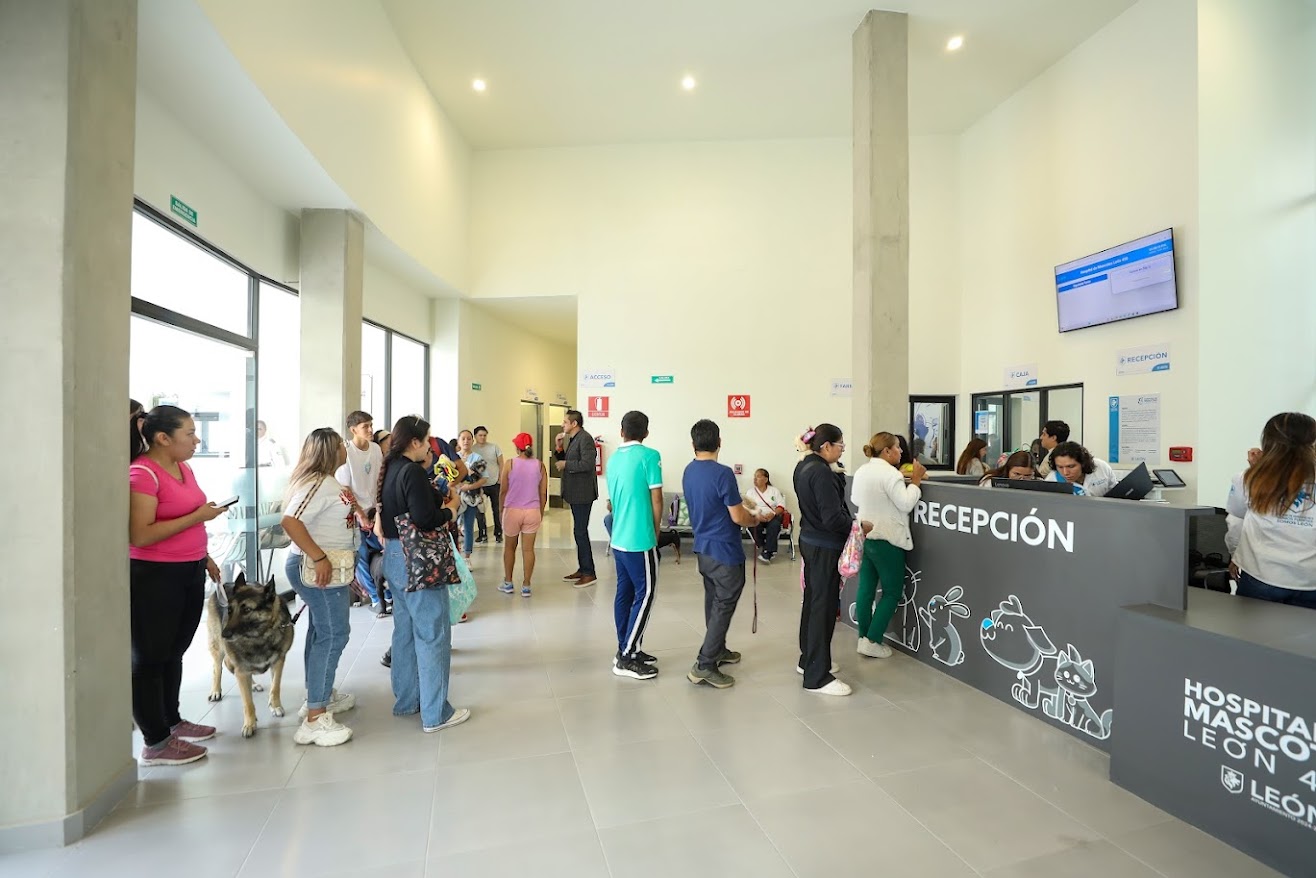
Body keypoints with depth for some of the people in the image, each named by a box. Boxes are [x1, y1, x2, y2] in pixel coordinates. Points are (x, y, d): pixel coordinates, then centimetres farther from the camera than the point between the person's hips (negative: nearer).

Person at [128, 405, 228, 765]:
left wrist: (205, 557, 22)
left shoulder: (183, 467, 9)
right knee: (150, 658, 5)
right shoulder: (142, 473, -18)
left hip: (189, 574, 8)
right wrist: (198, 516, -22)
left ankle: (172, 720, 35)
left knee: (174, 652, 19)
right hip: (154, 577, -8)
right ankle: (156, 743, 16)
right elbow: (140, 536, -25)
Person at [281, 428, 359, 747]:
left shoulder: (327, 481, 11)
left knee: (321, 630, 19)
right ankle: (315, 718, -2)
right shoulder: (318, 484, -21)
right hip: (317, 568, -11)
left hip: (328, 566, 11)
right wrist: (319, 557, -30)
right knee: (333, 634, -7)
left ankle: (321, 694, 34)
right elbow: (290, 521, -31)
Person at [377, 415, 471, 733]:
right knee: (433, 633, -1)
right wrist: (452, 507, -9)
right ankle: (435, 713, 8)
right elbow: (426, 520, -25)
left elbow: (406, 510, 10)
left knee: (405, 630, 19)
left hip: (394, 557, 10)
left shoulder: (391, 469, 9)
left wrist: (441, 501, 5)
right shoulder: (413, 472, -19)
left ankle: (405, 701, 32)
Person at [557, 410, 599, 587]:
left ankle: (589, 573, 1)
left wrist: (566, 464, -16)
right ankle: (582, 569, 24)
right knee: (579, 531, 14)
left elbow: (587, 464, -25)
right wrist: (560, 449, 3)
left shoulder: (585, 438, -15)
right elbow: (566, 462, 18)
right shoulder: (572, 439, 15)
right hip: (575, 493, 10)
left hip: (582, 493, -10)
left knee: (580, 532, -6)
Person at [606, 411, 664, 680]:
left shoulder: (613, 458, 11)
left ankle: (626, 650, 21)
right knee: (645, 594, -1)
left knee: (624, 593, 12)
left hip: (618, 538, 8)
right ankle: (626, 658, 2)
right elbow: (656, 499, -11)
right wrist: (656, 531, 2)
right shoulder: (649, 456, -11)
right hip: (640, 539, -7)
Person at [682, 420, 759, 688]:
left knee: (713, 602, 20)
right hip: (725, 550, -8)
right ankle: (704, 665, 1)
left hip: (702, 548, 8)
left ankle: (718, 650, 34)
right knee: (724, 606, 0)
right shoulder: (722, 473, -22)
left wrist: (742, 507, 18)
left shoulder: (688, 472, 3)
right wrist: (755, 519, 3)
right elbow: (738, 517, -18)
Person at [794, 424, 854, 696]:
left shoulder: (803, 466, 8)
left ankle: (808, 660, 33)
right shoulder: (821, 473, -22)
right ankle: (817, 677, 6)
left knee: (812, 601, 19)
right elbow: (833, 518, -25)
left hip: (809, 540, 10)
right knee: (823, 607, -3)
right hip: (825, 547, -10)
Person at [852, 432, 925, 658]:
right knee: (892, 591, 4)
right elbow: (906, 504, -19)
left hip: (864, 536, 8)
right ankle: (872, 641, 3)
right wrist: (915, 481, -9)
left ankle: (864, 638, 18)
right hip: (885, 540, -8)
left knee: (866, 589, 12)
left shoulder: (861, 471, 9)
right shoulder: (889, 473, -18)